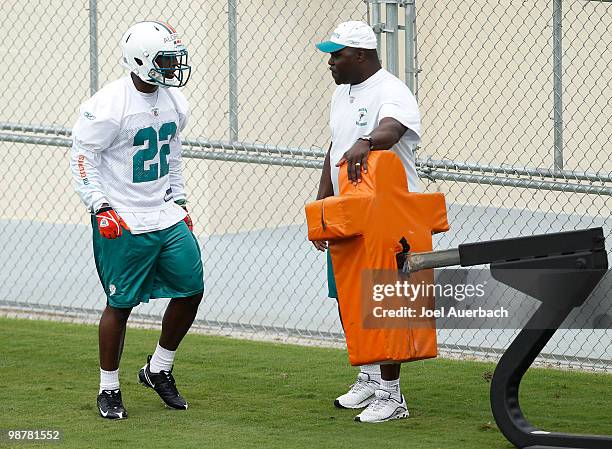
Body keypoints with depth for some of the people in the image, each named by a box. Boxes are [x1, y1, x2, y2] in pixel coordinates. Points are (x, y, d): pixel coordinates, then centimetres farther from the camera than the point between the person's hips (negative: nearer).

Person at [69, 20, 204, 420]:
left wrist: (179, 202, 19)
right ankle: (109, 390, 13)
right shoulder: (109, 106, -18)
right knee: (121, 304, -1)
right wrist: (100, 207, -17)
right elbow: (83, 157, -11)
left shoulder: (175, 103, 5)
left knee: (191, 290, 6)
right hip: (123, 222, -7)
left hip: (166, 215, 7)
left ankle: (159, 370, 25)